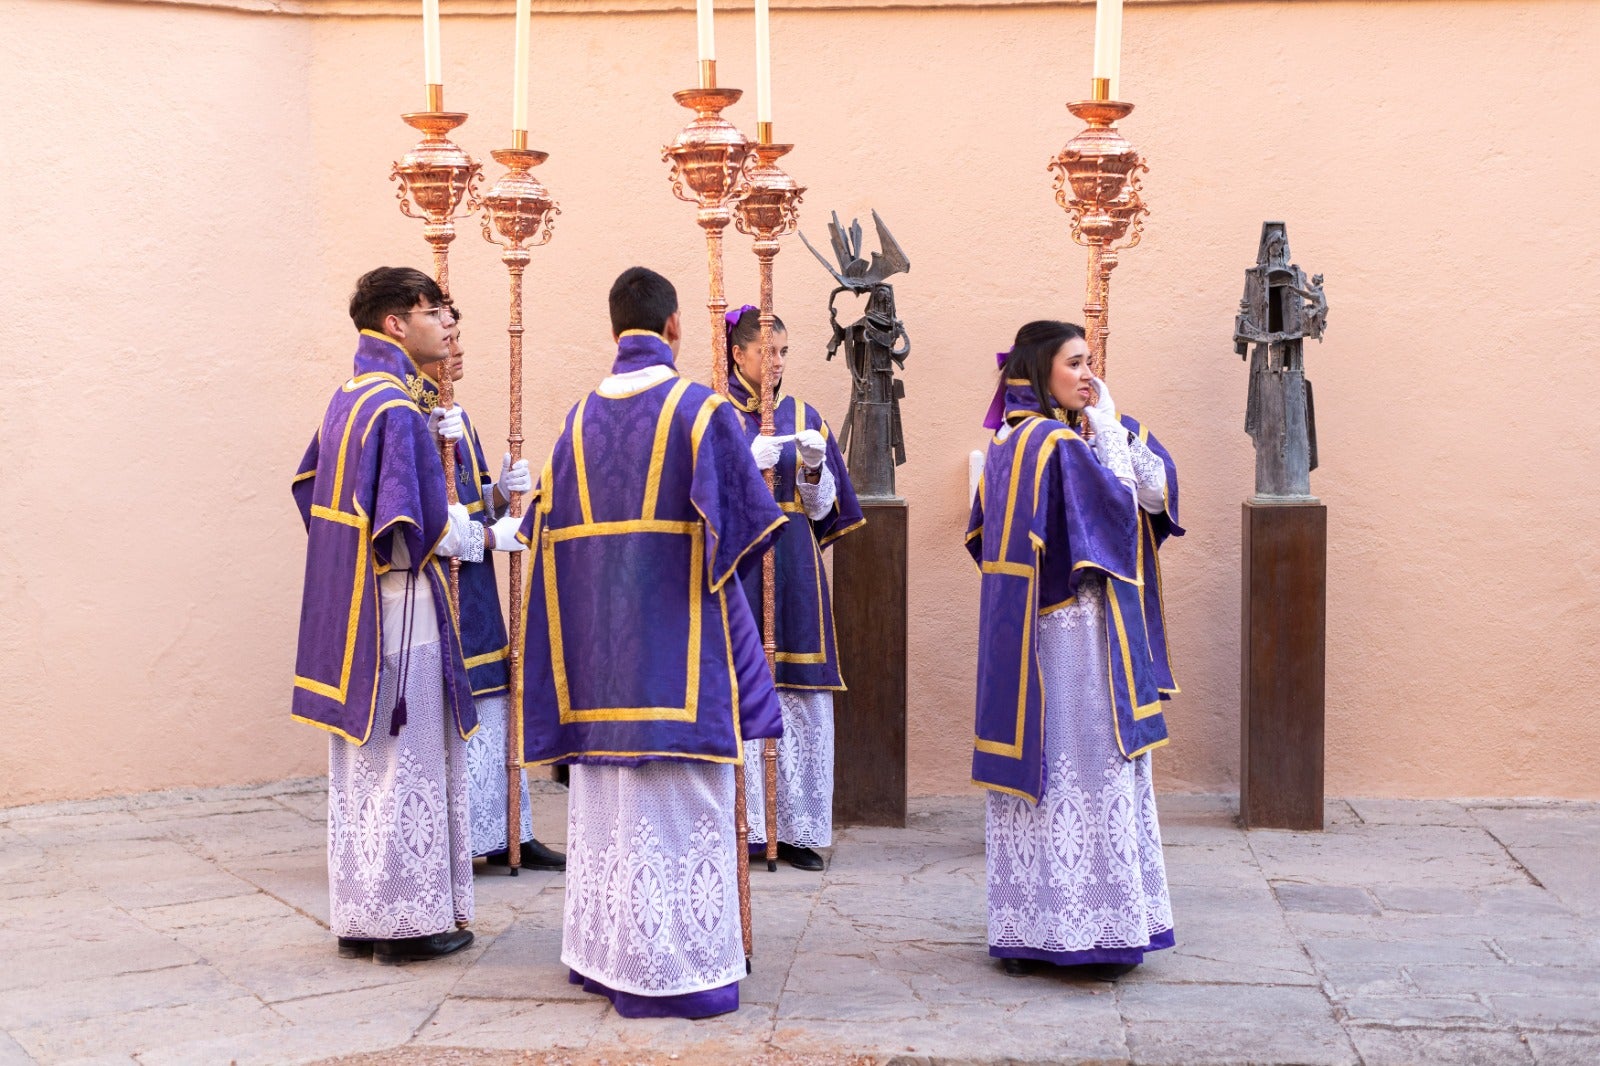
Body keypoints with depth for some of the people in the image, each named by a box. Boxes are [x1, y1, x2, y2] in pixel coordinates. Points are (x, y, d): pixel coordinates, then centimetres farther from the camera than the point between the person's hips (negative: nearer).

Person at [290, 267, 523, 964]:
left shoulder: (347, 401, 11)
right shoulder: (397, 409, -18)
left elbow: (313, 485, 22)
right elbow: (421, 525, -22)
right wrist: (491, 535, -9)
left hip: (349, 607, 9)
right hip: (401, 612, -9)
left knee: (360, 765, 13)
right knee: (408, 763, 0)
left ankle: (359, 917, 20)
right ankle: (408, 919, 7)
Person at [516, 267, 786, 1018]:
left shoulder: (582, 416, 7)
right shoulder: (699, 408, -8)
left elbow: (550, 526, 11)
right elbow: (740, 520, -10)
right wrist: (713, 570, 7)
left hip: (598, 633, 6)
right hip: (675, 632, -5)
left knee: (606, 796, 13)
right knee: (678, 801, -1)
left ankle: (605, 953, 21)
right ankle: (671, 968, 1)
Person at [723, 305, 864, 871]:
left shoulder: (803, 417, 13)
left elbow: (822, 508, 10)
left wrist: (813, 465, -10)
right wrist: (748, 461, -18)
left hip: (793, 572, 3)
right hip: (735, 569, -3)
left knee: (800, 698, -1)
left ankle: (796, 829, 5)